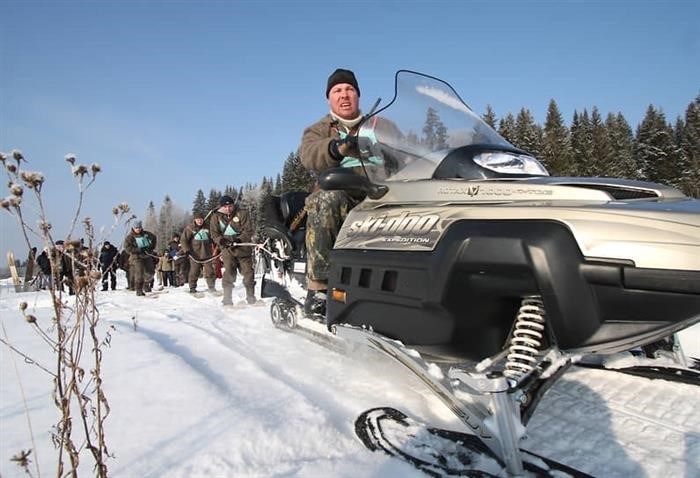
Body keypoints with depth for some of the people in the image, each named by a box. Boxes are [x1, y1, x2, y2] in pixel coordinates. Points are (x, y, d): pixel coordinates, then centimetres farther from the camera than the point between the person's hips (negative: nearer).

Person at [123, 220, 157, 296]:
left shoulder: (146, 234, 7)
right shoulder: (129, 237, -6)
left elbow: (153, 237, 25)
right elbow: (127, 248, -14)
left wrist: (152, 247, 10)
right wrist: (139, 250, -21)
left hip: (147, 256, 5)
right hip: (137, 257, -5)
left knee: (150, 272, 4)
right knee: (139, 273, -13)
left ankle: (146, 285, 26)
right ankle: (138, 290, -5)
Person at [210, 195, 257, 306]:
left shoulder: (242, 214, -4)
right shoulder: (216, 217, 3)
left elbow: (248, 231, -8)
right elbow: (214, 234, 4)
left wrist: (239, 240, -23)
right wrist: (221, 240, -17)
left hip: (243, 247, 0)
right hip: (227, 249, 0)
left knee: (248, 272, 6)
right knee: (229, 273, -10)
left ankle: (251, 297, 20)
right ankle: (227, 299, -2)